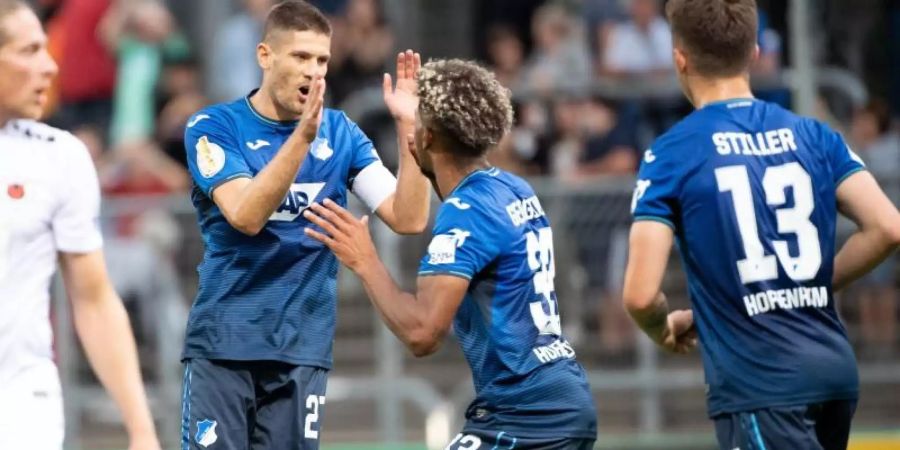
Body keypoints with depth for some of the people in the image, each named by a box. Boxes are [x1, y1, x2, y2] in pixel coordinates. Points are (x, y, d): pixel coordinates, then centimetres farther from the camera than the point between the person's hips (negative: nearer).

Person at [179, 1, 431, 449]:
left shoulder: (340, 133, 6)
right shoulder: (214, 127, -4)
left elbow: (408, 219, -2)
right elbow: (245, 215, -19)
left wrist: (406, 126, -13)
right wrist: (303, 135, -28)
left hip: (303, 346, 3)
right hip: (224, 341, -3)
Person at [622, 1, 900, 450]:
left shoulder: (671, 154, -6)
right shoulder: (812, 136, 8)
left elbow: (641, 295, -11)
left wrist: (665, 331, 11)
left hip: (758, 383, -6)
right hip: (834, 370, 6)